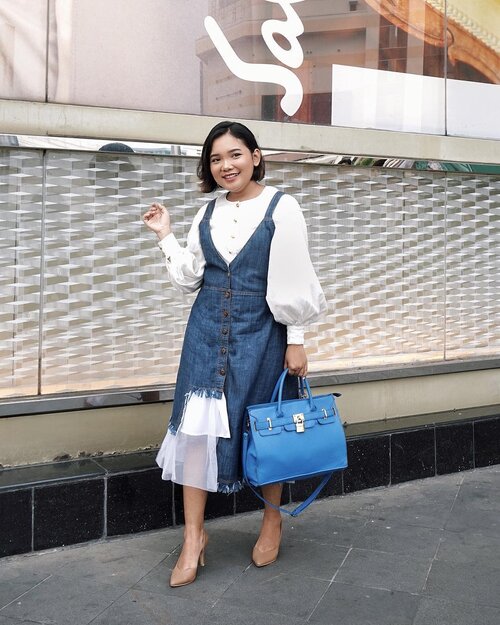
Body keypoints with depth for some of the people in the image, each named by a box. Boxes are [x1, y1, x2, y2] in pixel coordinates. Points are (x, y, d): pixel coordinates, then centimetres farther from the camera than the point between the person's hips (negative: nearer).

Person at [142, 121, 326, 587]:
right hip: (207, 330, 4)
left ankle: (272, 521, 30)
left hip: (261, 333, -4)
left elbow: (294, 279, -7)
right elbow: (190, 278, 10)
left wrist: (295, 341, -9)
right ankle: (194, 535, 10)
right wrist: (165, 235, 4)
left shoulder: (281, 208, -6)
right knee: (196, 424, -2)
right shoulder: (207, 214, 8)